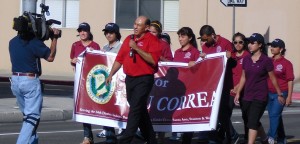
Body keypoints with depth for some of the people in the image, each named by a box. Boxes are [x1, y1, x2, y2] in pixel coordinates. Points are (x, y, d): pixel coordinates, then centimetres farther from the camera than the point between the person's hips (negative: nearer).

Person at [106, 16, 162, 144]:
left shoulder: (152, 40, -7)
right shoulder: (129, 39, 13)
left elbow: (153, 60, -20)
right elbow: (119, 58, 16)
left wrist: (136, 48, -21)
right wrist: (111, 74, 12)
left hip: (144, 79, -7)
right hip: (129, 79, 7)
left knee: (135, 109, -11)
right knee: (140, 110, 12)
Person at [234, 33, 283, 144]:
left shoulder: (266, 60, -9)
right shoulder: (246, 59, 4)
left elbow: (272, 78, -2)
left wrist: (279, 94, 5)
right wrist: (238, 93, 11)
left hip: (260, 97, -5)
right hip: (247, 96, 6)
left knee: (252, 122, -14)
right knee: (254, 122, 17)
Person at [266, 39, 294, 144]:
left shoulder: (286, 63, -6)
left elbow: (290, 81, -6)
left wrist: (289, 97, -11)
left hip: (281, 94, -5)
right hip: (269, 93, 5)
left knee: (274, 115, -14)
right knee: (276, 116, 13)